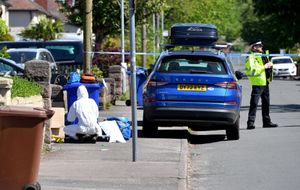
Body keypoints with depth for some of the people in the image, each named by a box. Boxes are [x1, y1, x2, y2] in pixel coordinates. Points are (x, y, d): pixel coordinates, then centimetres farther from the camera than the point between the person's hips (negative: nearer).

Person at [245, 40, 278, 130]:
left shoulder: (263, 57, 18)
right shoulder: (251, 58, -11)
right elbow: (251, 71, -24)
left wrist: (270, 65, 10)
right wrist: (264, 67, -22)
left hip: (265, 83, 9)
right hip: (257, 84, -9)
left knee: (266, 103, 15)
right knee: (254, 104, -10)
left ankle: (267, 121, 24)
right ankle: (250, 123, -11)